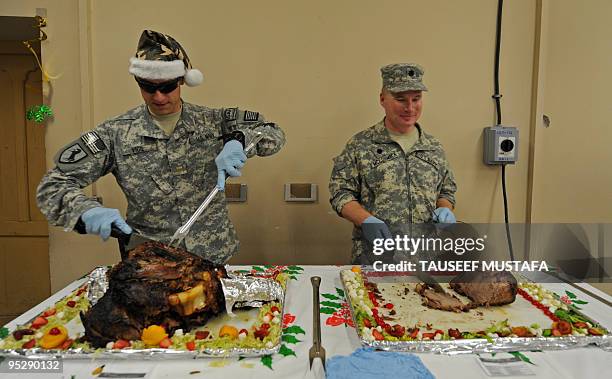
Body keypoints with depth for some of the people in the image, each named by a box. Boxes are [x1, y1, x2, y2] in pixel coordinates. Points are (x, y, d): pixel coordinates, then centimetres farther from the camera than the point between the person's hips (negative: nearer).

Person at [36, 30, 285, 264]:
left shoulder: (213, 121, 2)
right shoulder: (115, 134, -2)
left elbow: (274, 134, 3)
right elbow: (51, 187, -1)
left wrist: (237, 139, -17)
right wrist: (87, 209, -22)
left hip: (213, 256, 1)